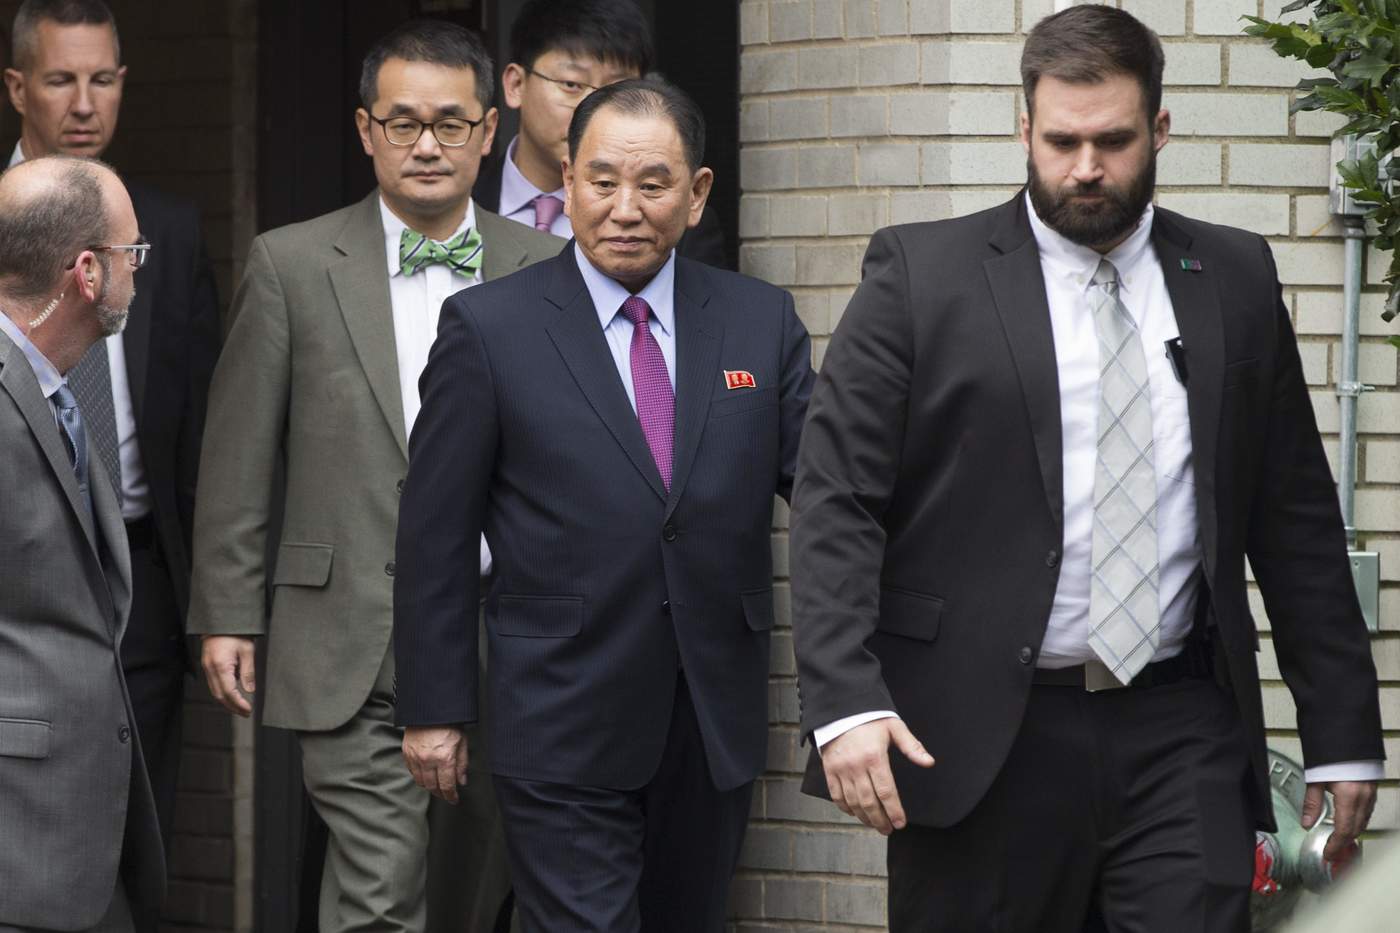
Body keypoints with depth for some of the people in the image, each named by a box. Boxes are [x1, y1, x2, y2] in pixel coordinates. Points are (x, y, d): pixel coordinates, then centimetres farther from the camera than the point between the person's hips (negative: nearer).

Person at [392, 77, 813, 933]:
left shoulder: (761, 322, 6)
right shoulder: (489, 329, -3)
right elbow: (435, 534, -1)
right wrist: (434, 710, -3)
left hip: (716, 724, 4)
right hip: (564, 728, -4)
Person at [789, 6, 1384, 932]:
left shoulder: (1235, 280, 10)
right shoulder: (920, 274, 1)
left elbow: (1294, 516, 13)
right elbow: (836, 499, -4)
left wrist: (1343, 733, 11)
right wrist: (846, 704, -17)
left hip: (1181, 734, 2)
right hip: (978, 742, -2)